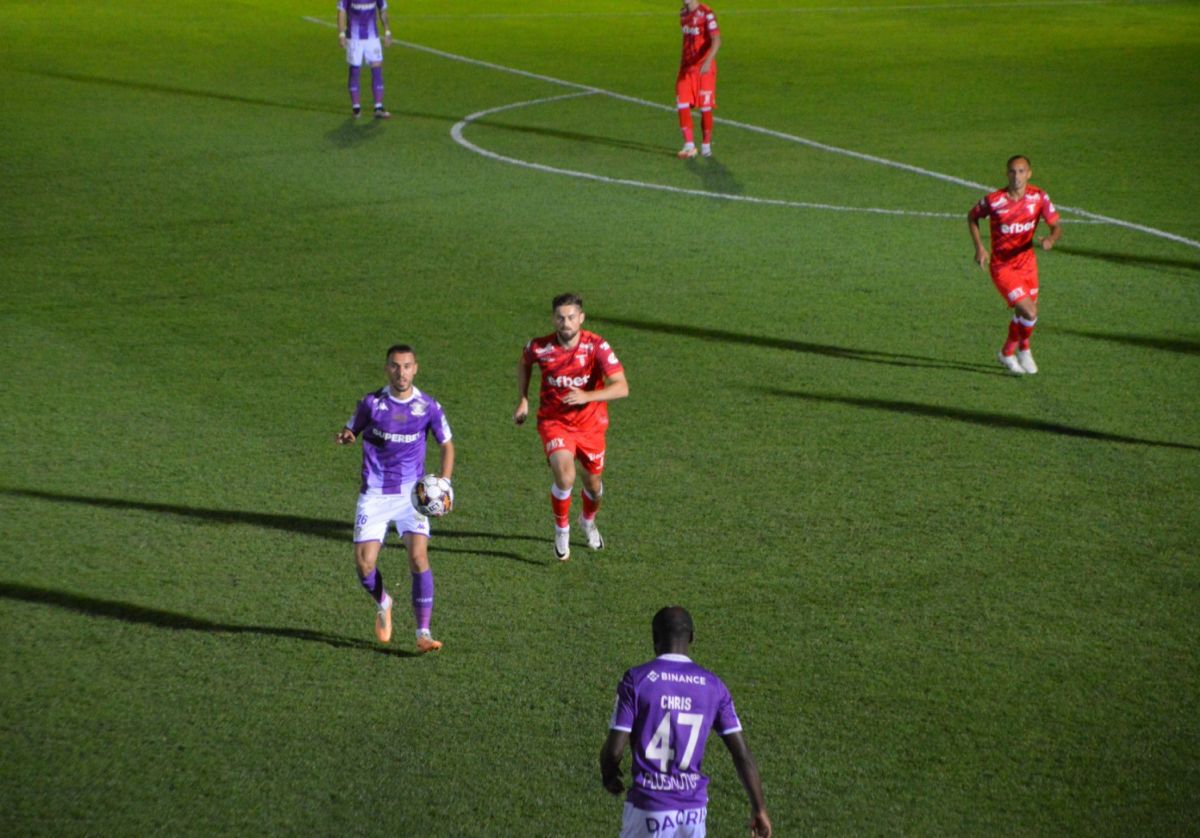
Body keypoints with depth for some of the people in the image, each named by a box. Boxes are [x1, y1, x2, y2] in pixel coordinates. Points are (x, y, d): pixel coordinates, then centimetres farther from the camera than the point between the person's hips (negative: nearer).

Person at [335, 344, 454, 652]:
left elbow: (447, 445, 10)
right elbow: (350, 432, 9)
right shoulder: (371, 403, -3)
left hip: (412, 493, 0)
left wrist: (442, 483, -4)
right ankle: (383, 603, 27)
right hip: (374, 495, 1)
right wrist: (344, 437, -16)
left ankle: (423, 633, -12)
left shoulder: (428, 407, -2)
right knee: (364, 562, -7)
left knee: (418, 557, -18)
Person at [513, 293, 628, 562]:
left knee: (593, 484, 16)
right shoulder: (539, 347, -14)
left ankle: (588, 520, 51)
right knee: (565, 477, -25)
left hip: (590, 424, 1)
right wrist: (523, 400, 6)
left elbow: (621, 387, -26)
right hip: (554, 421, -1)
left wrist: (587, 396, -40)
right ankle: (562, 529, 1)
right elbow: (524, 363, 12)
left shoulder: (597, 346, -20)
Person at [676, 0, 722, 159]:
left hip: (704, 68, -6)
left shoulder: (706, 14, -13)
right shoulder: (683, 13, 10)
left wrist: (708, 61, -37)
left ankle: (706, 145, 17)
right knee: (682, 105, -6)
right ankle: (689, 145, -1)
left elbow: (716, 40, -23)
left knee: (705, 107, 2)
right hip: (686, 68, 6)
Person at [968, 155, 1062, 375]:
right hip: (1002, 267, -5)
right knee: (1030, 313, -14)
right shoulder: (993, 200, -17)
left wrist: (1051, 239, -28)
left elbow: (1057, 226, -5)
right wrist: (979, 247, -7)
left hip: (1027, 262, 5)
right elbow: (972, 216, 2)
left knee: (1023, 314, 15)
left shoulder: (1039, 197, -8)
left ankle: (1007, 353, 40)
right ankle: (1024, 349, 14)